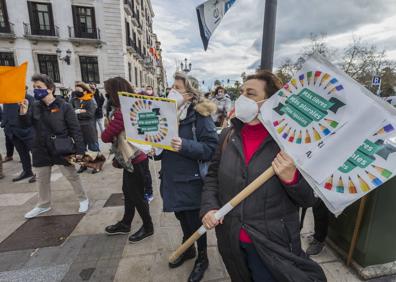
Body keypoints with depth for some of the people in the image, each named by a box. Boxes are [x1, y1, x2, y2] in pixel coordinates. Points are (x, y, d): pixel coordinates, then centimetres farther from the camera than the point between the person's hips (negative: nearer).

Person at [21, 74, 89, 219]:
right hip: (41, 150, 5)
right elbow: (26, 125, 1)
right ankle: (43, 205, 38)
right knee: (42, 179, 18)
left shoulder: (64, 107, -12)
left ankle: (83, 199, 25)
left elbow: (75, 129, -12)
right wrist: (23, 113, -20)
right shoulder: (34, 106, 2)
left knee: (72, 176, 6)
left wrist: (79, 149, -16)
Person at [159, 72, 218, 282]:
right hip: (172, 178, 7)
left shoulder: (200, 115, -14)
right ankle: (188, 249, 52)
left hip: (191, 180, -6)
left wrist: (185, 146, -31)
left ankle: (202, 258, 40)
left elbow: (211, 148, -20)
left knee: (195, 222, 12)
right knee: (182, 218, 24)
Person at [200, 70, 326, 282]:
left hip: (272, 244, -4)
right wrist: (208, 206, -8)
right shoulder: (228, 135, -3)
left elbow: (310, 198, -10)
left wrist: (292, 179, -29)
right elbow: (213, 175, 5)